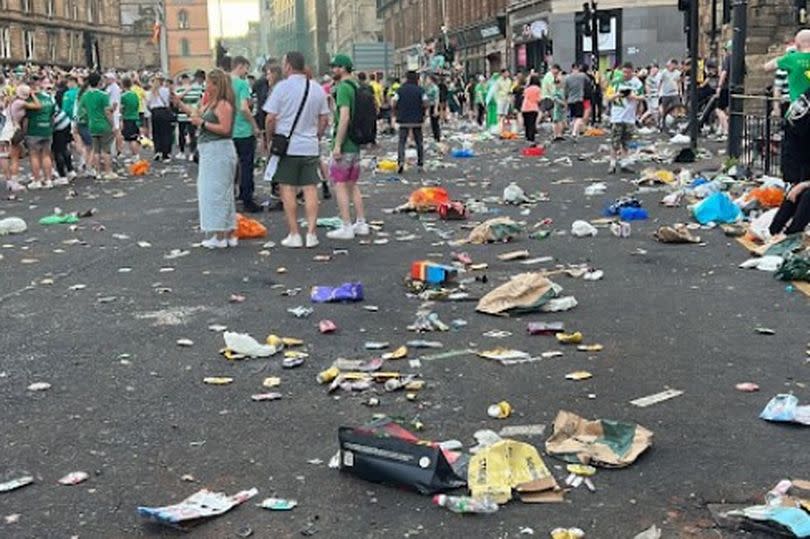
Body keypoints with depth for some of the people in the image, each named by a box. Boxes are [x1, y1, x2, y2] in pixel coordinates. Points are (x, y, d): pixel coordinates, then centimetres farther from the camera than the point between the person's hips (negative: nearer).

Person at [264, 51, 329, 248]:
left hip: (287, 146, -4)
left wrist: (269, 138, 6)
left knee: (287, 190, 2)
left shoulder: (282, 87, -8)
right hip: (310, 147, 4)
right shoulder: (317, 89, 7)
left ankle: (294, 235, 3)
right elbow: (324, 120, 10)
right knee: (310, 189, 5)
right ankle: (311, 233, 4)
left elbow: (271, 118, -9)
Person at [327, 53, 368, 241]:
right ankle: (361, 224, 17)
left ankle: (346, 228, -4)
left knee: (340, 185, -4)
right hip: (356, 144, 9)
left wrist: (337, 144, -22)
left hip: (344, 144, -9)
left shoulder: (343, 88, -15)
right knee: (353, 185, 14)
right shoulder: (356, 87, 14)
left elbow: (344, 117, -23)